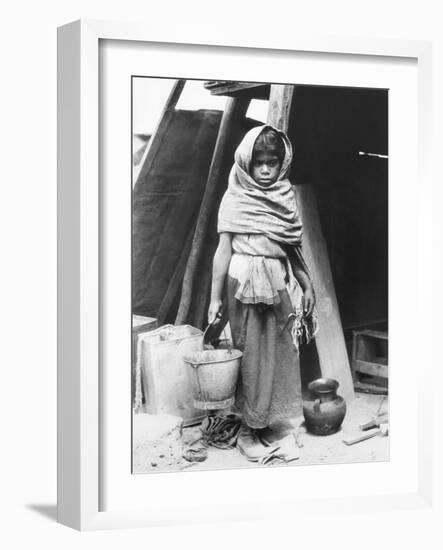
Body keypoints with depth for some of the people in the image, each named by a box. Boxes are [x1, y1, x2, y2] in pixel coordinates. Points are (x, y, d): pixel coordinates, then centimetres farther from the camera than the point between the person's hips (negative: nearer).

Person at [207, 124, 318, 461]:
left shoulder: (286, 196, 9)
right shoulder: (235, 200, -5)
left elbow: (293, 249, 14)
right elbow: (223, 250, -5)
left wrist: (307, 284, 12)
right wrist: (215, 297, -6)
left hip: (280, 284, 5)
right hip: (247, 282, -5)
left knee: (279, 353, 9)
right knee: (254, 355, 0)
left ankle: (267, 420, 23)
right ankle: (248, 432, 10)